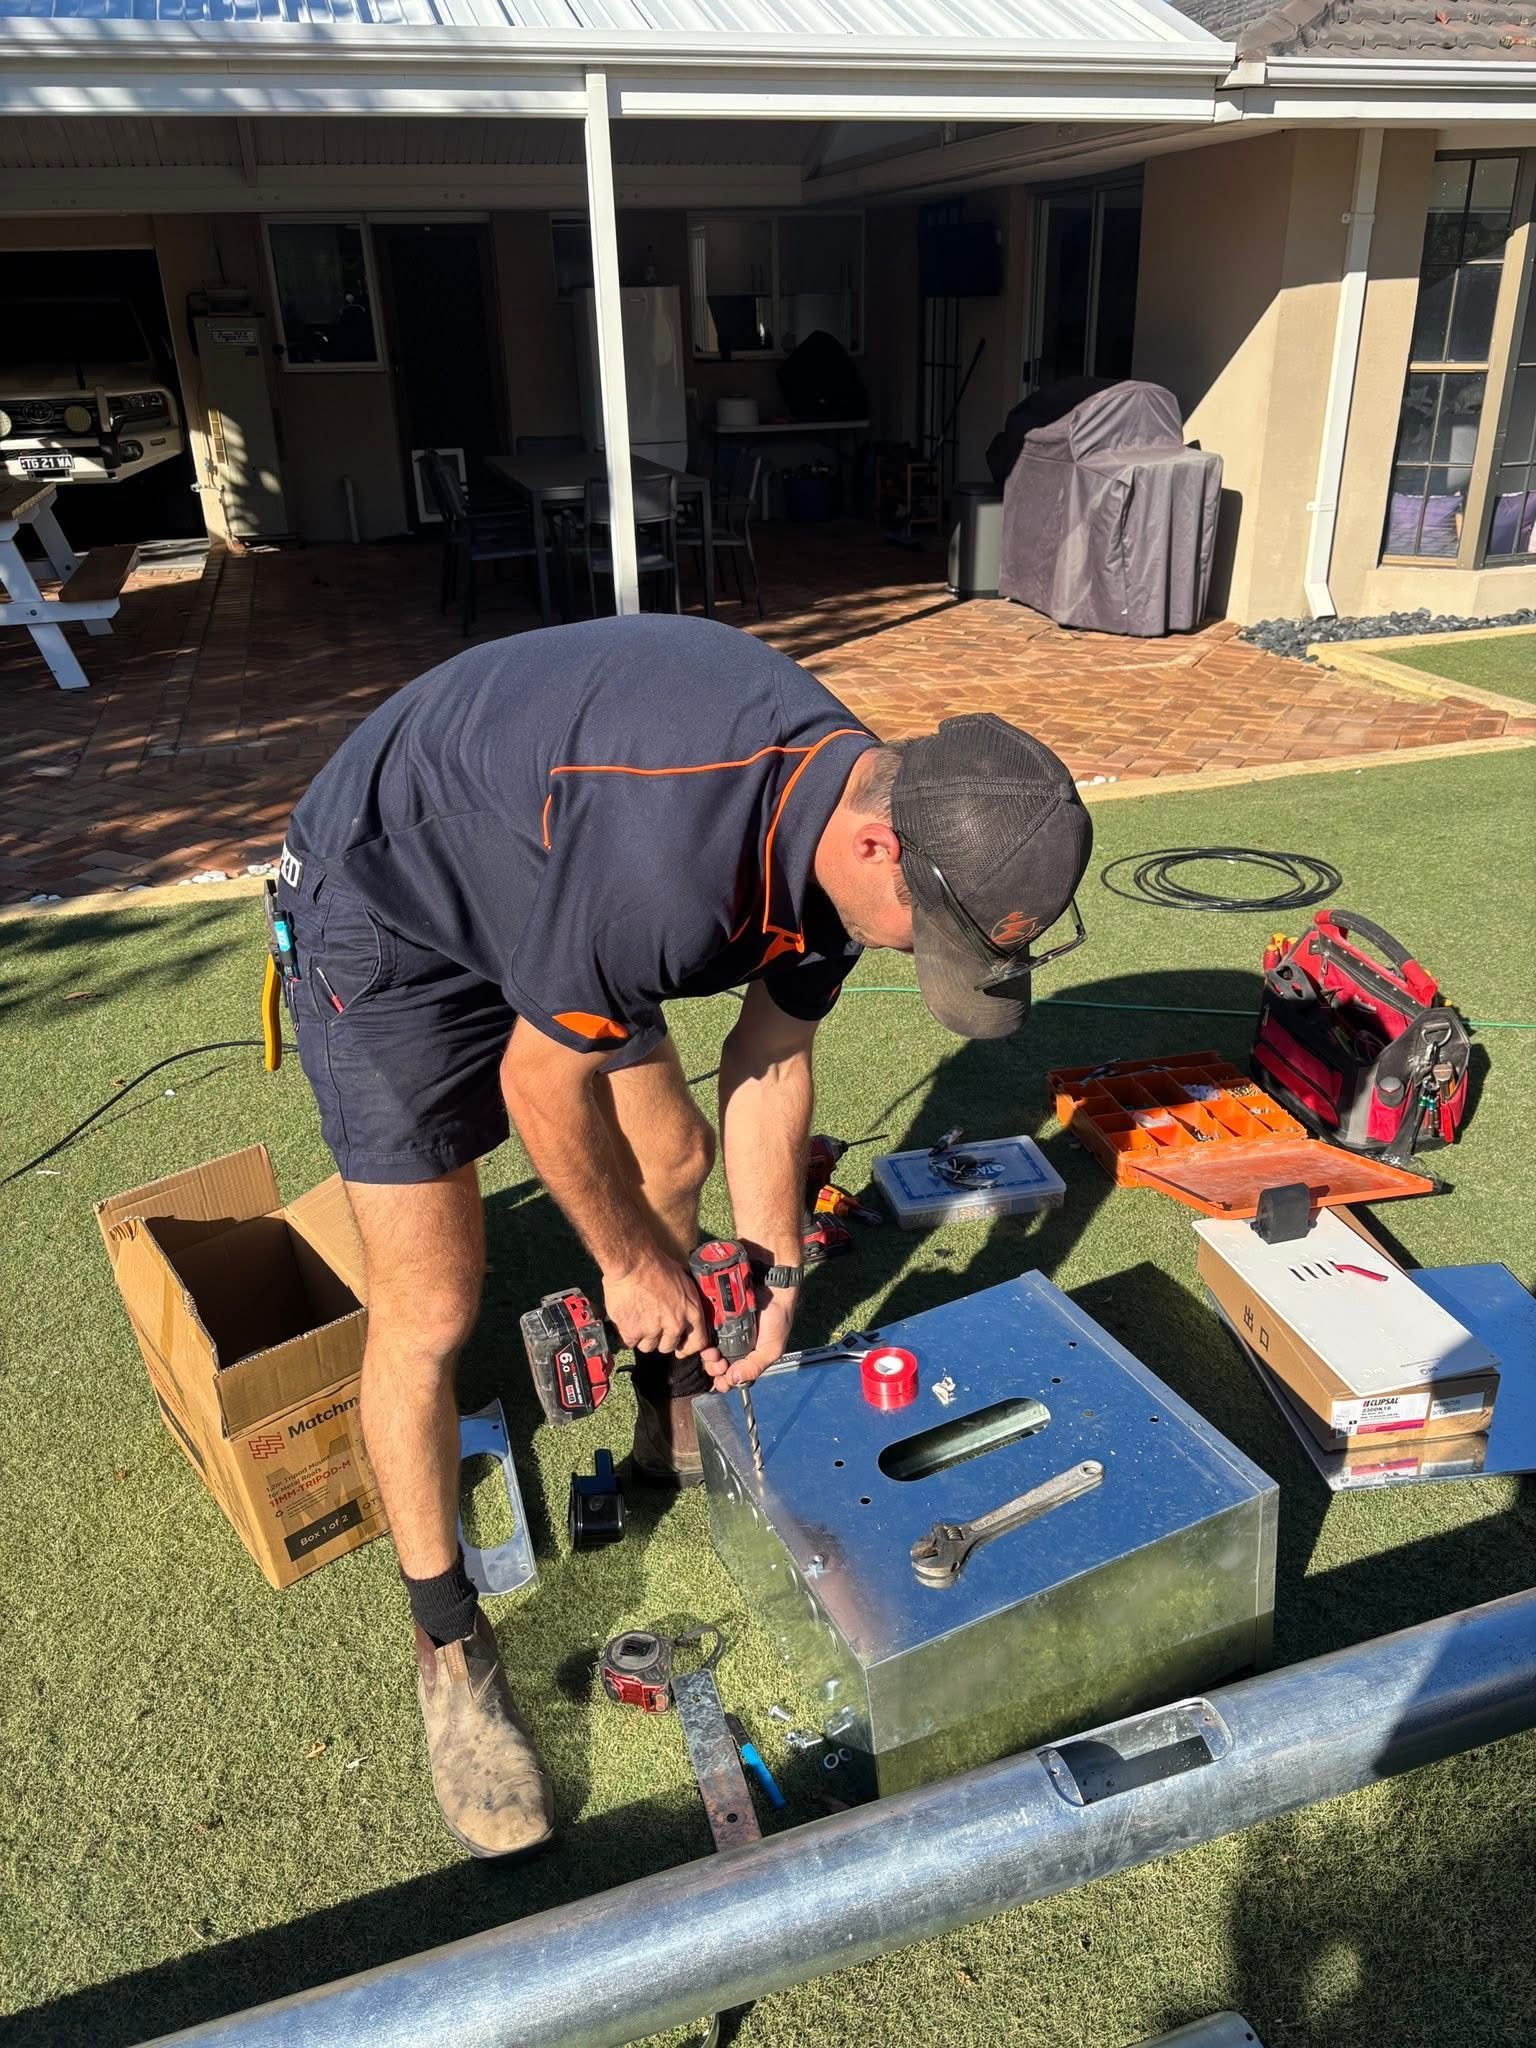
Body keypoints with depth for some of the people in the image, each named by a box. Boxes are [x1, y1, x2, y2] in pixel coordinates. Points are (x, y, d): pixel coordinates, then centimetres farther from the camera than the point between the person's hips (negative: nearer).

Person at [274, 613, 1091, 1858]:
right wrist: (633, 1264, -8)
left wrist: (774, 1271, 6)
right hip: (386, 912, -8)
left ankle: (674, 1427, 41)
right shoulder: (672, 855, -41)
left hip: (541, 891, 8)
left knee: (674, 1158, 15)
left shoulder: (849, 812, -13)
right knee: (431, 1309, -8)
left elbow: (772, 1056, 1)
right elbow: (540, 1081, -24)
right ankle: (448, 1650, 13)